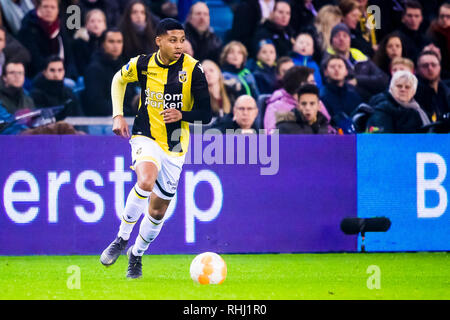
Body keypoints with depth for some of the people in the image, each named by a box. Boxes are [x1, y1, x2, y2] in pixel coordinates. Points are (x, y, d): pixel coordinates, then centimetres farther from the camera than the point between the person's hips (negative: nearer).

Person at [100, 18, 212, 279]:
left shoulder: (193, 69, -11)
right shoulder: (142, 64, -7)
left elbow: (206, 115, -7)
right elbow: (119, 80, 17)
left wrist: (182, 115, -26)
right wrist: (118, 116, 7)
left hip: (175, 148, 1)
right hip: (146, 138, -1)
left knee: (158, 212, 8)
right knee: (146, 181, -33)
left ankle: (137, 255, 33)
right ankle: (122, 238, -17)